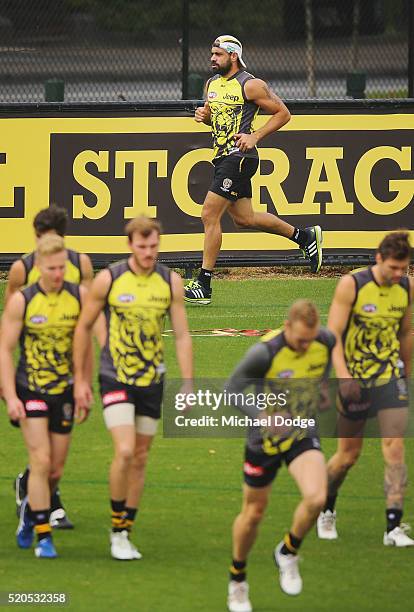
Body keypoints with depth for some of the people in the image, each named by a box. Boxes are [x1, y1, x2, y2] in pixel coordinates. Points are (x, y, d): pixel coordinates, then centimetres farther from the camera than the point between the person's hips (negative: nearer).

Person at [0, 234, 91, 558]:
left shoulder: (80, 296, -2)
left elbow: (86, 346, 8)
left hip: (65, 391, 3)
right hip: (30, 389, -3)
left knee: (56, 470, 8)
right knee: (41, 461, -12)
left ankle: (30, 510, 37)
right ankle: (43, 537, -5)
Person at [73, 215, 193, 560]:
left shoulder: (171, 282, -1)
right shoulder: (109, 279, -8)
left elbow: (182, 336, 3)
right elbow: (84, 327, 2)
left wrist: (188, 385, -3)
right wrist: (80, 379, 2)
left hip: (153, 381, 3)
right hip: (116, 379, -3)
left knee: (140, 458, 8)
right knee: (125, 451, -18)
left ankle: (126, 532, 20)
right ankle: (117, 528, -1)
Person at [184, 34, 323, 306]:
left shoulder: (250, 85, -11)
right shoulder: (212, 84, 12)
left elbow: (283, 113, -6)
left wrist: (255, 136, -15)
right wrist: (204, 115, 4)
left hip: (239, 157, -9)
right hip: (223, 157, 9)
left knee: (210, 214, -12)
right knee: (243, 218, 14)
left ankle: (204, 285, -9)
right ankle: (305, 237, 31)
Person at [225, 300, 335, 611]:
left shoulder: (326, 341, -13)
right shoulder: (265, 352, -27)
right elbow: (232, 390, -18)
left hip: (304, 434, 2)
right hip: (266, 436, -2)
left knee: (316, 498, -22)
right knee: (254, 513, 11)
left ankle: (288, 553, 7)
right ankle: (237, 580, 35)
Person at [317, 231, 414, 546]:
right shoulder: (351, 285, -13)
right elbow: (333, 334, -15)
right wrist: (343, 375, -26)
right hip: (355, 379, -3)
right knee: (349, 454, 7)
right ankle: (326, 511, 33)